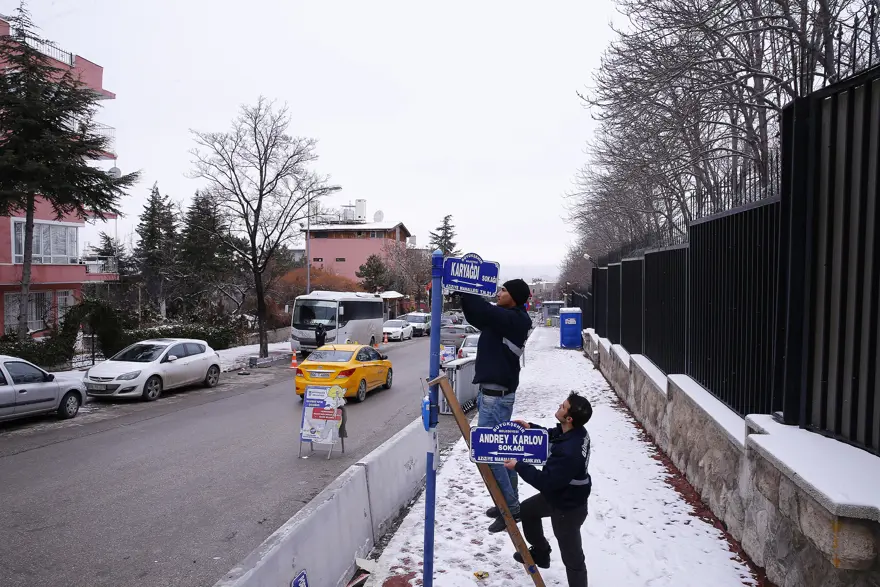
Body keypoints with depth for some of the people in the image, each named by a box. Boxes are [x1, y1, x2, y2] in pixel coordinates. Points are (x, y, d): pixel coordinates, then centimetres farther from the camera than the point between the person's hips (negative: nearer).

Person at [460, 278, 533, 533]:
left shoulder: (511, 319, -18)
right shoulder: (510, 319, 10)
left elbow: (482, 309, -28)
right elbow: (478, 314, 12)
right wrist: (463, 292, -3)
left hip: (496, 395, -10)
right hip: (496, 392, 10)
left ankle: (510, 508, 5)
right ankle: (510, 502, 25)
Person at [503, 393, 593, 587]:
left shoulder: (569, 452, -38)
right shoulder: (575, 431, -10)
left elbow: (545, 481, -32)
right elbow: (552, 437, 10)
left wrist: (519, 467, -21)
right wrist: (531, 428, -6)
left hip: (568, 507, -10)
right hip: (559, 495, 10)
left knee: (572, 557, 5)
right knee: (526, 510, 28)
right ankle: (540, 553, 47)